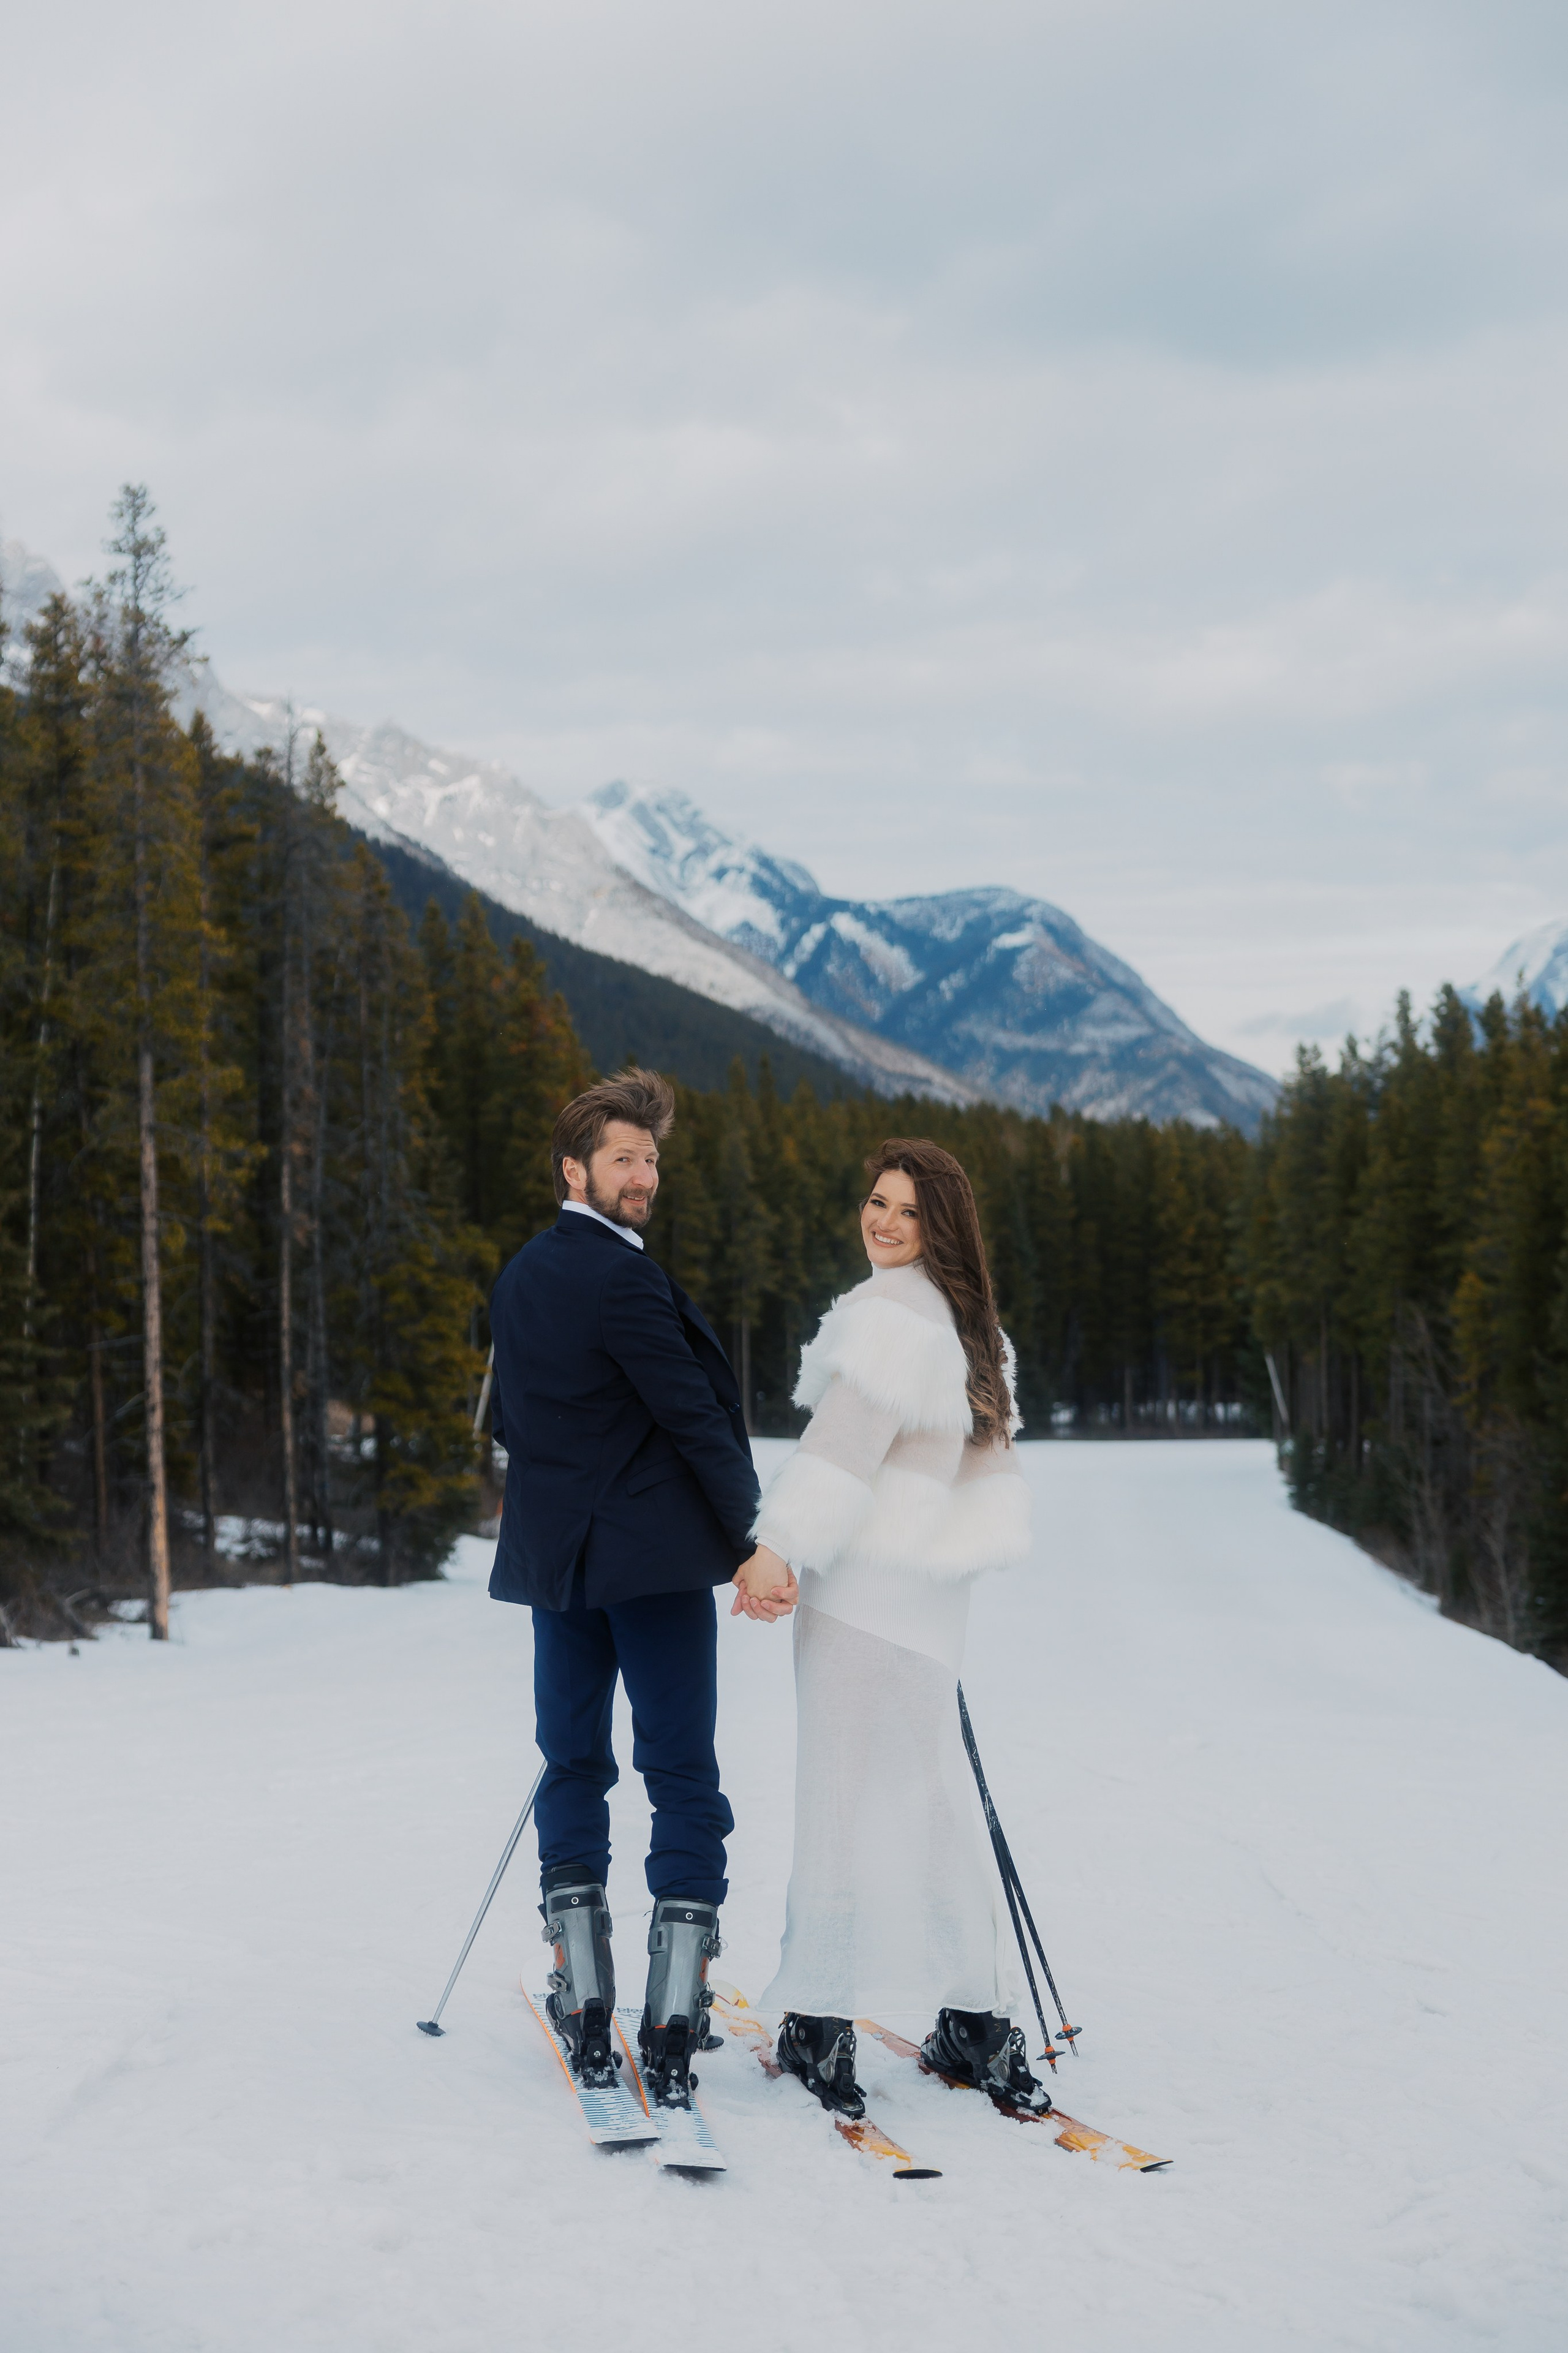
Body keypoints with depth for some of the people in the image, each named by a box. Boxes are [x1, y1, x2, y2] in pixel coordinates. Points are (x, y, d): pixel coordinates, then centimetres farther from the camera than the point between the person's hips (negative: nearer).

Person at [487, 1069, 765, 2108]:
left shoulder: (521, 1278, 13)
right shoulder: (622, 1278, -15)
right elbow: (693, 1417, -15)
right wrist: (752, 1538, -6)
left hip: (554, 1557, 8)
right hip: (653, 1557, -8)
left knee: (573, 1770, 12)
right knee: (682, 1781, -3)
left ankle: (585, 2008, 12)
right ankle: (675, 2023, -7)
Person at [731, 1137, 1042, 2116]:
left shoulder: (891, 1310, -9)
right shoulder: (976, 1327, 19)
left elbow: (850, 1437, -18)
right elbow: (992, 1457, 20)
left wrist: (782, 1548, -21)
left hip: (866, 1583, -9)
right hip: (932, 1594, 9)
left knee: (847, 1788, -6)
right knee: (934, 1795, 11)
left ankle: (822, 2023, -4)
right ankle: (979, 2023, 13)